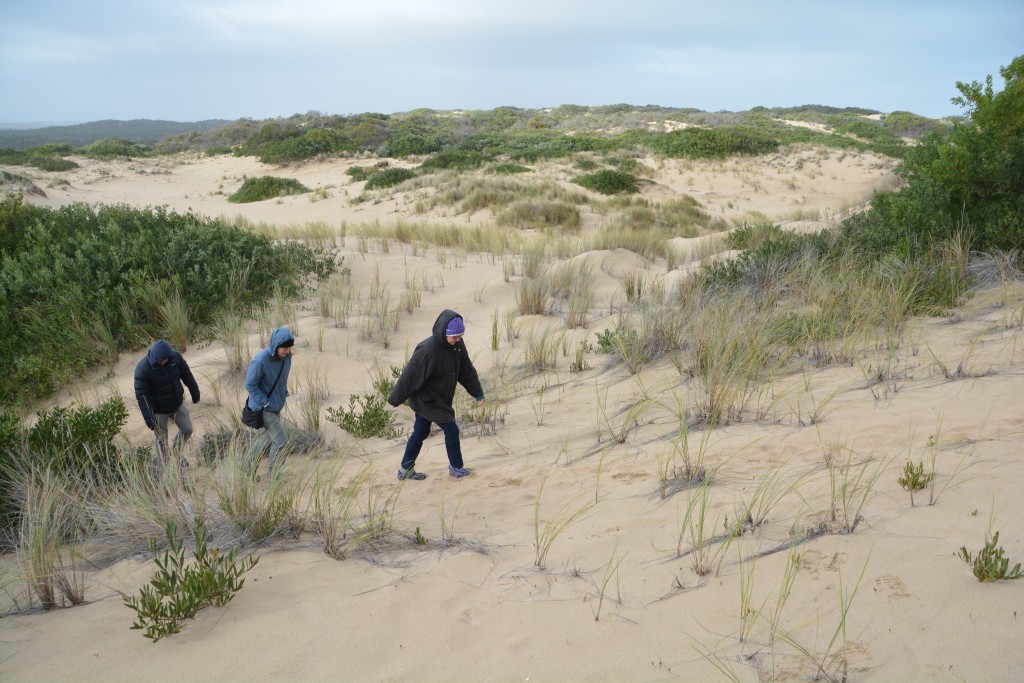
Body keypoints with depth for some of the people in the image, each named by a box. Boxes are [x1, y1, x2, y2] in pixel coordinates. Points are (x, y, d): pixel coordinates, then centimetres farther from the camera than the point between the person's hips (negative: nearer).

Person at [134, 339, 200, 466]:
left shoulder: (175, 356, -17)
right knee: (162, 440, 9)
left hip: (177, 404, 4)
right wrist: (148, 418, -26)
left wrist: (195, 393, 9)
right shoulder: (143, 369, -28)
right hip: (158, 410, -4)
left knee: (187, 429, 14)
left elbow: (187, 375, -1)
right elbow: (141, 395, -25)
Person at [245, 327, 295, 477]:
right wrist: (265, 402, -18)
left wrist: (284, 394, 4)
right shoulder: (261, 360, -25)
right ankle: (272, 473, 13)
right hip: (263, 409, -7)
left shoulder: (286, 357, -4)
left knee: (265, 438, 20)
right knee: (281, 441, -6)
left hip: (276, 407, 7)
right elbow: (250, 384, -18)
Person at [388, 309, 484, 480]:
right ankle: (456, 467, 19)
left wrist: (478, 393, 1)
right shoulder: (427, 350, -31)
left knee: (420, 433, 17)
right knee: (451, 430, -1)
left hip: (441, 398, 7)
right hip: (427, 400, -7)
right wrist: (395, 399, -15)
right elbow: (409, 375, -23)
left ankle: (405, 469, 32)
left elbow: (467, 370, 2)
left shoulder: (457, 344, -10)